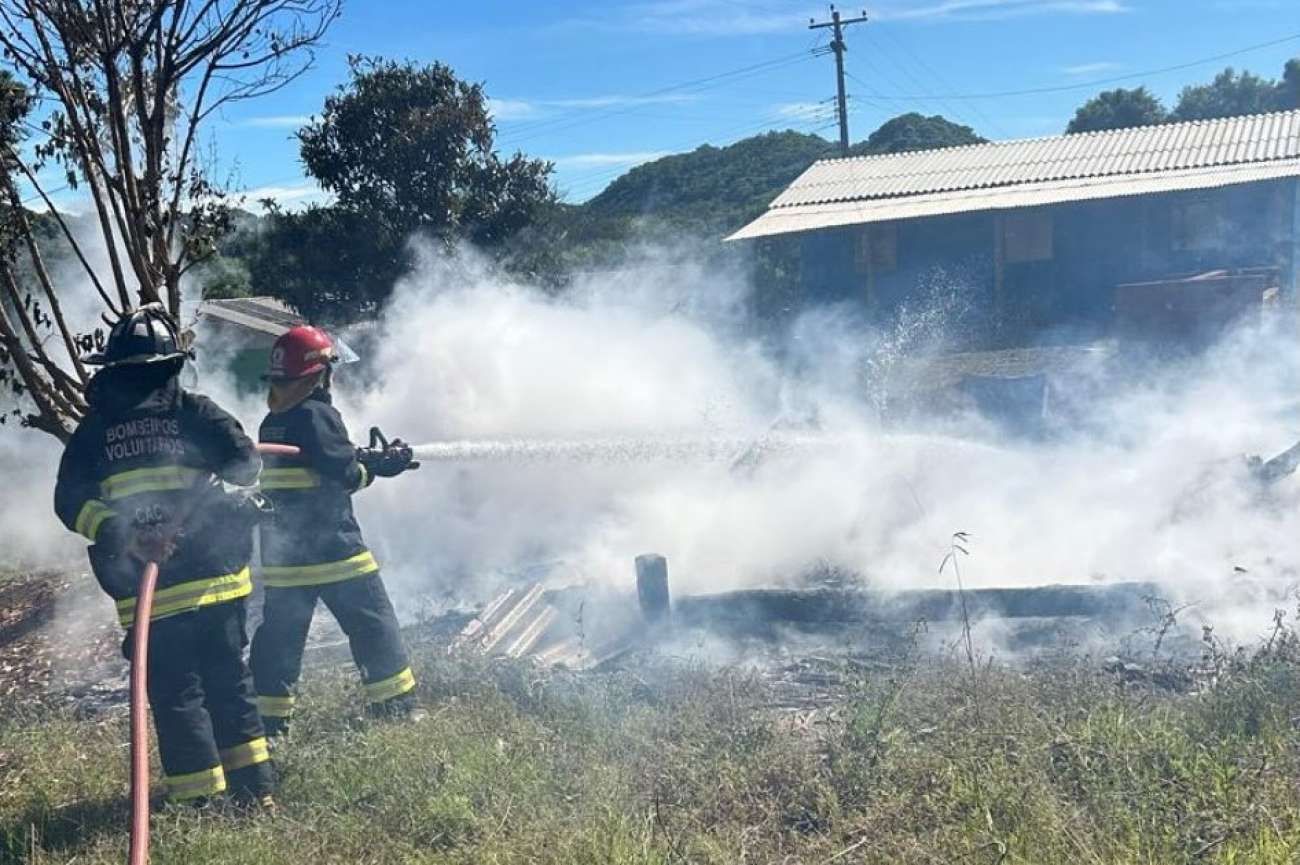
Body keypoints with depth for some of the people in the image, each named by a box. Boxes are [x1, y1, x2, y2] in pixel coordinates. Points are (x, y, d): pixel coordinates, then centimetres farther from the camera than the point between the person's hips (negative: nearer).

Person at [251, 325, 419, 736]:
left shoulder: (271, 424, 13)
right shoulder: (317, 414, -12)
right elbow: (345, 473, -15)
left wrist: (369, 455, 10)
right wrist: (379, 465, 1)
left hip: (281, 553, 7)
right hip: (331, 548, -7)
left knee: (279, 634, 11)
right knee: (374, 626, 4)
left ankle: (269, 719, 12)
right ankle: (397, 707, 9)